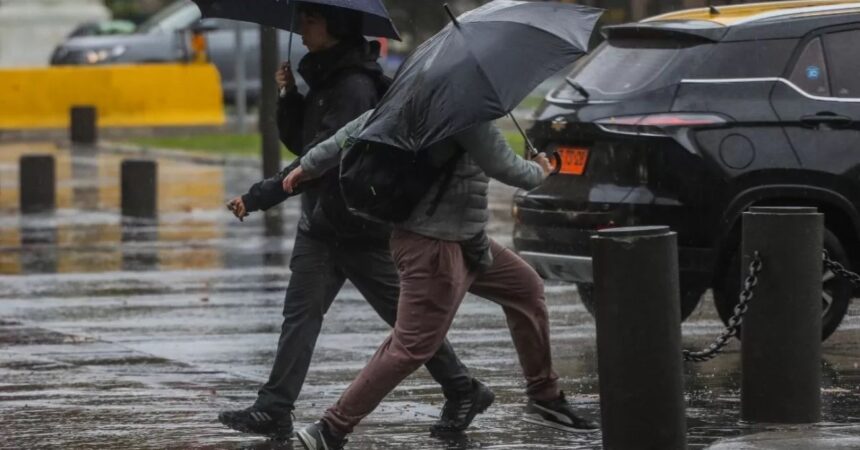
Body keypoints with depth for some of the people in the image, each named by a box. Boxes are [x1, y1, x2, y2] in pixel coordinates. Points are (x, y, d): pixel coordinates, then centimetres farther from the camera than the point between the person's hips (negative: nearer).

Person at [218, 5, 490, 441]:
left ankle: (463, 391, 17)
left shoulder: (355, 86, -20)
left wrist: (260, 196, -28)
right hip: (322, 221, 9)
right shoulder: (324, 80, 11)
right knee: (300, 313, 0)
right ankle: (273, 410, -5)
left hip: (360, 227, -9)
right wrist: (289, 98, -2)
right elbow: (299, 142, 16)